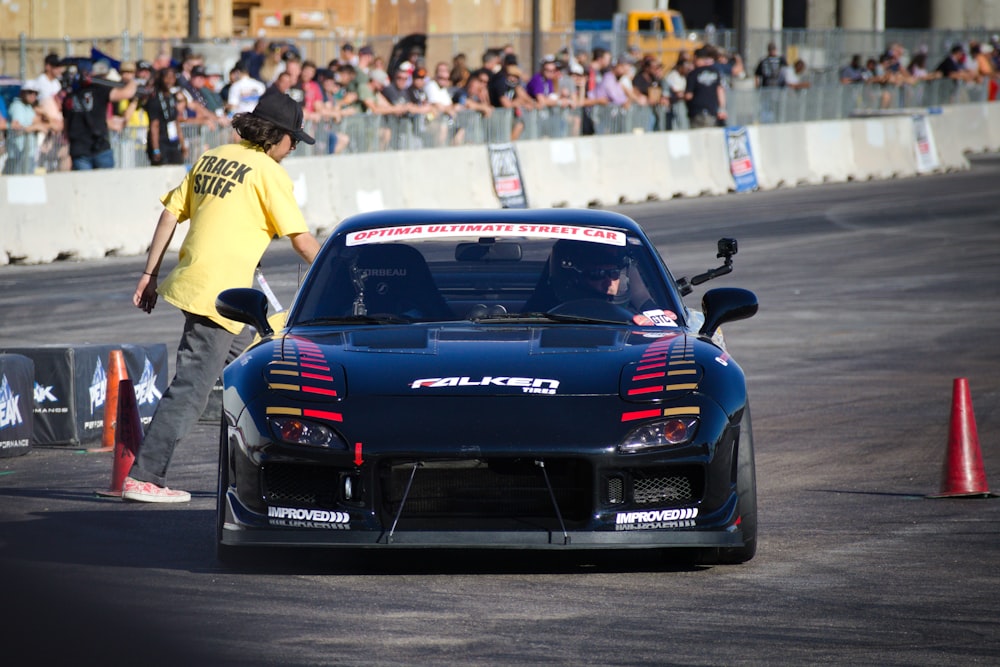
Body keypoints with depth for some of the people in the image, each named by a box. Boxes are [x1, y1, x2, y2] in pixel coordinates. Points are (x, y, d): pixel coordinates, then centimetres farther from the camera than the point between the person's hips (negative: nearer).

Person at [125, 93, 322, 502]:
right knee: (190, 388, -7)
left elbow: (170, 214, 13)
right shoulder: (268, 172, -6)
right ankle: (143, 478, -11)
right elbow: (302, 241, -7)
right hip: (219, 294, -8)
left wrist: (150, 274, 16)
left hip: (189, 281, 8)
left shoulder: (211, 159, 15)